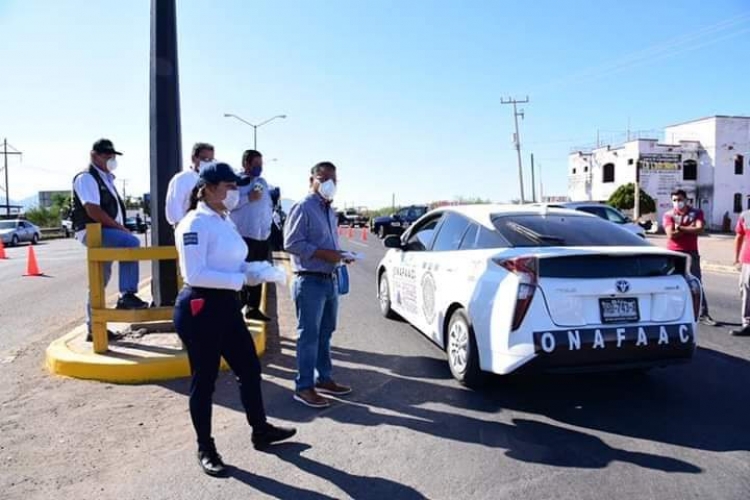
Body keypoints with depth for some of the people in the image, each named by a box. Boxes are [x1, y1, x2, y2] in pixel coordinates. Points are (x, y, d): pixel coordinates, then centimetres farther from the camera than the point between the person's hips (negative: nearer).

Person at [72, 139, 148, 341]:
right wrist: (120, 228, -18)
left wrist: (120, 228, 9)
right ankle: (127, 295, -28)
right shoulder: (86, 178, -8)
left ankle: (94, 328, 19)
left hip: (103, 232, 9)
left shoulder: (106, 179, 21)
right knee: (131, 243, -30)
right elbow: (93, 211, -20)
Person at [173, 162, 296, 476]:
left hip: (226, 305, 9)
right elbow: (194, 274, -25)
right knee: (204, 380, 5)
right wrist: (241, 280, -23)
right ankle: (205, 449, 23)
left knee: (249, 369, 16)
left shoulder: (226, 221, 11)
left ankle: (260, 431, 34)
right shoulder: (195, 223, -16)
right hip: (199, 308, -9)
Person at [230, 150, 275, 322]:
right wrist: (248, 198, -19)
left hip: (263, 236, 7)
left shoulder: (262, 182, 18)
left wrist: (270, 222, 16)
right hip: (244, 235, -7)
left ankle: (253, 308, 21)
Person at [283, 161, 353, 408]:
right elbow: (291, 243, -18)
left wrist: (340, 255, 5)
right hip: (310, 281, -9)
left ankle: (324, 378, 27)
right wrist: (324, 253, -21)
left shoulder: (330, 212, 18)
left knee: (325, 333, 16)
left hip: (330, 280, 9)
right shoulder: (303, 208, -10)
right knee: (309, 335, -4)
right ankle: (304, 387, 5)